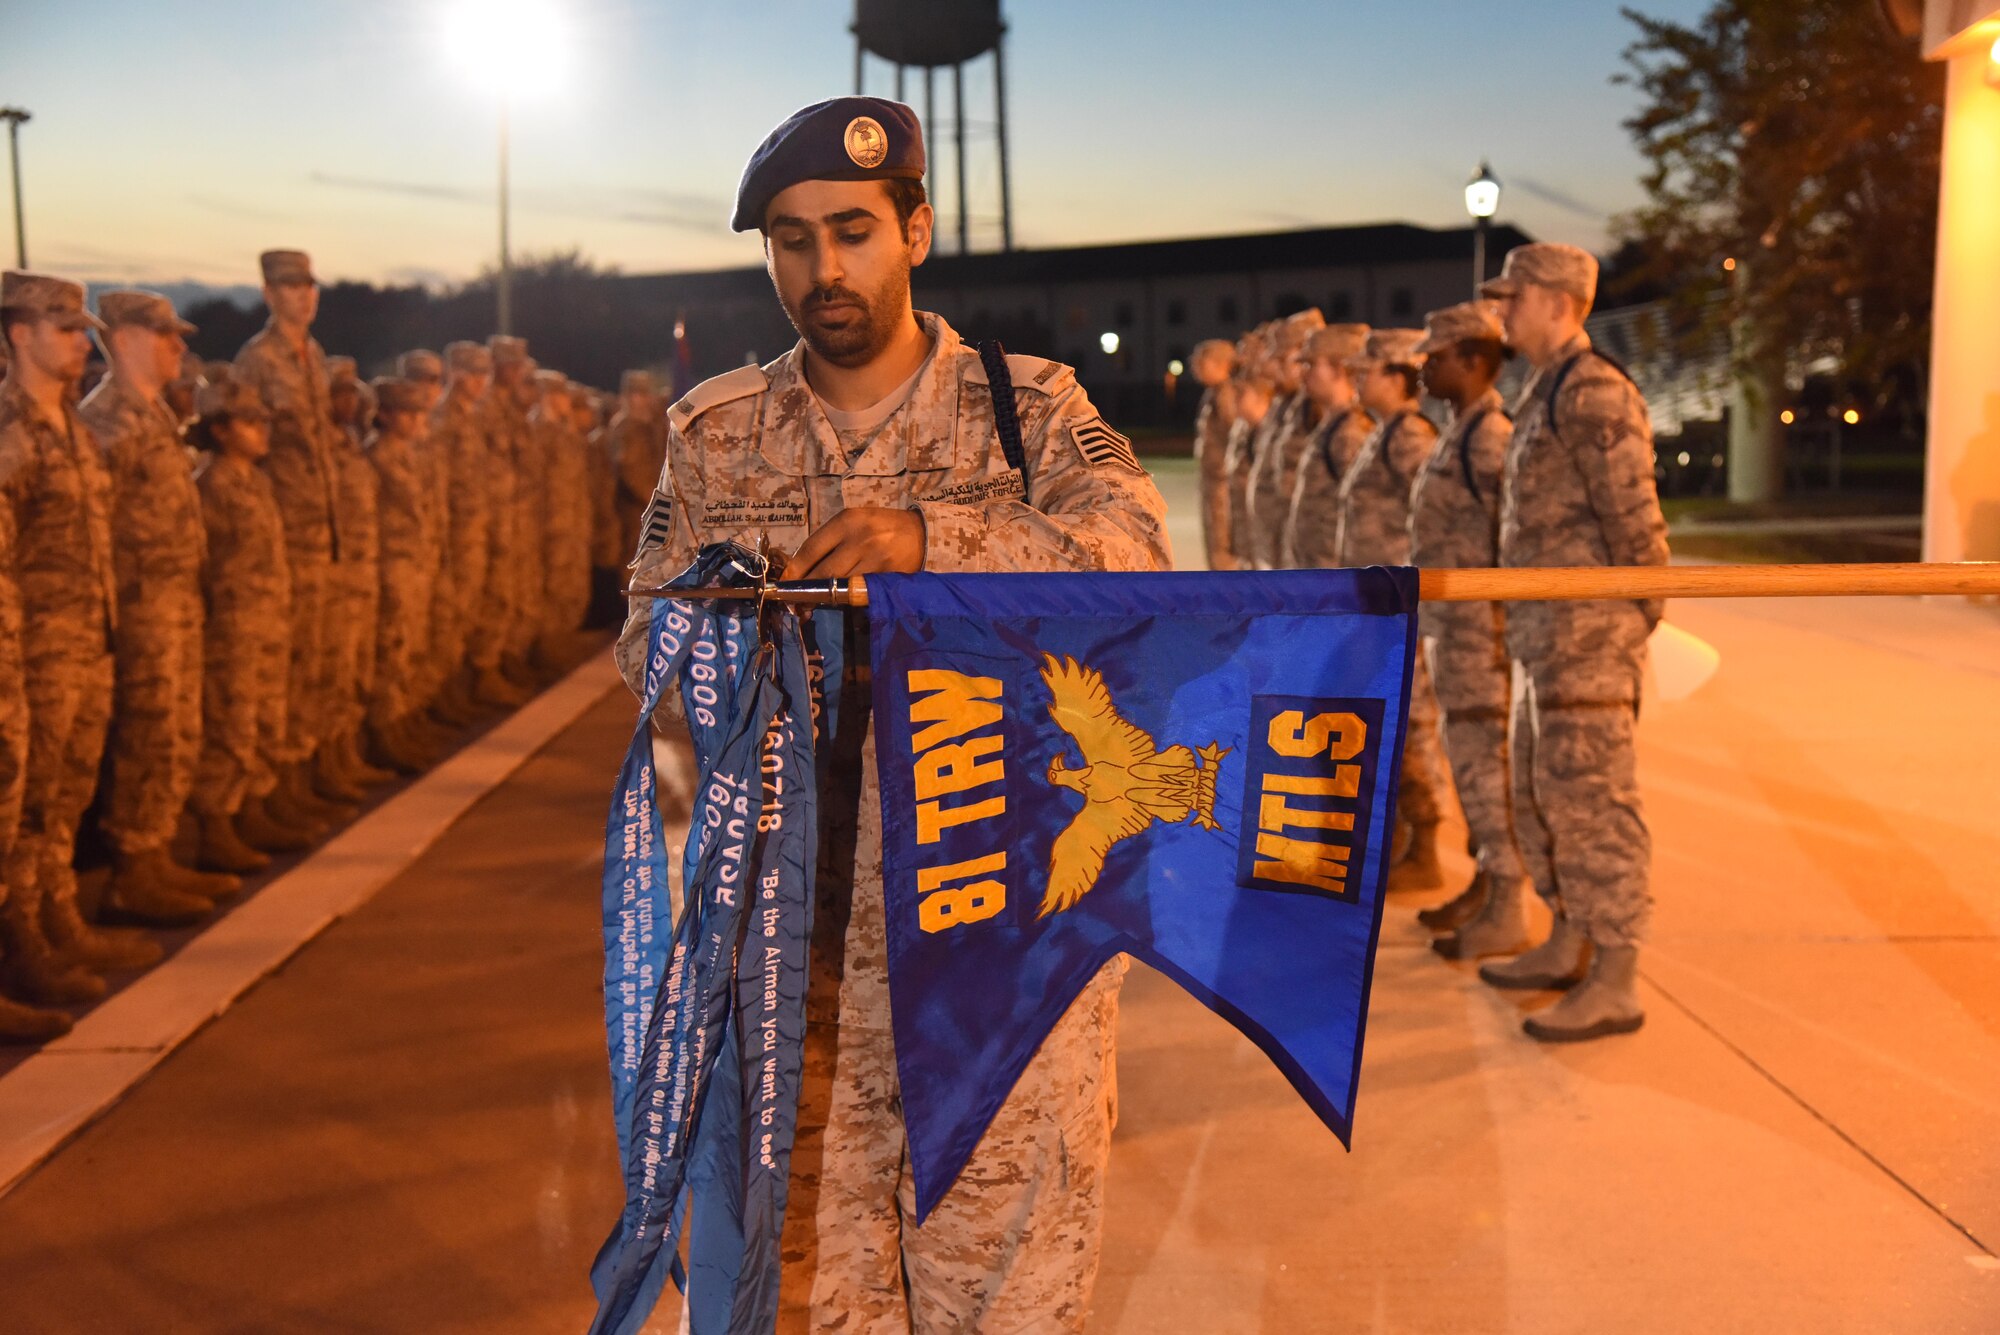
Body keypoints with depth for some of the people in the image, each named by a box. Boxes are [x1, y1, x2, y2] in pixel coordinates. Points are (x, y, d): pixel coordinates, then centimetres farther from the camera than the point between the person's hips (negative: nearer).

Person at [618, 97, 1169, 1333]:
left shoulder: (1034, 406, 2)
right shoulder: (713, 430, 9)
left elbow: (1135, 550, -15)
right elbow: (646, 637, 7)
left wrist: (933, 541, -30)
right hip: (790, 929, 2)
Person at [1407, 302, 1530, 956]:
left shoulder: (1491, 436, -16)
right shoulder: (1459, 432, 15)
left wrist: (1500, 629, -21)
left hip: (1482, 630, -10)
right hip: (1451, 627, 10)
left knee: (1488, 768, -4)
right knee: (1470, 763, 16)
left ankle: (1503, 915, 4)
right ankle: (1484, 889, 28)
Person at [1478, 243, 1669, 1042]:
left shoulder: (1593, 392, -15)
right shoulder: (1546, 392, 16)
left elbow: (1634, 520, -17)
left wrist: (1636, 625, -15)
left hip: (1587, 636, -10)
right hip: (1547, 633, 10)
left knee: (1593, 801, -5)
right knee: (1540, 792, 17)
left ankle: (1615, 984, 4)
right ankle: (1569, 946, 30)